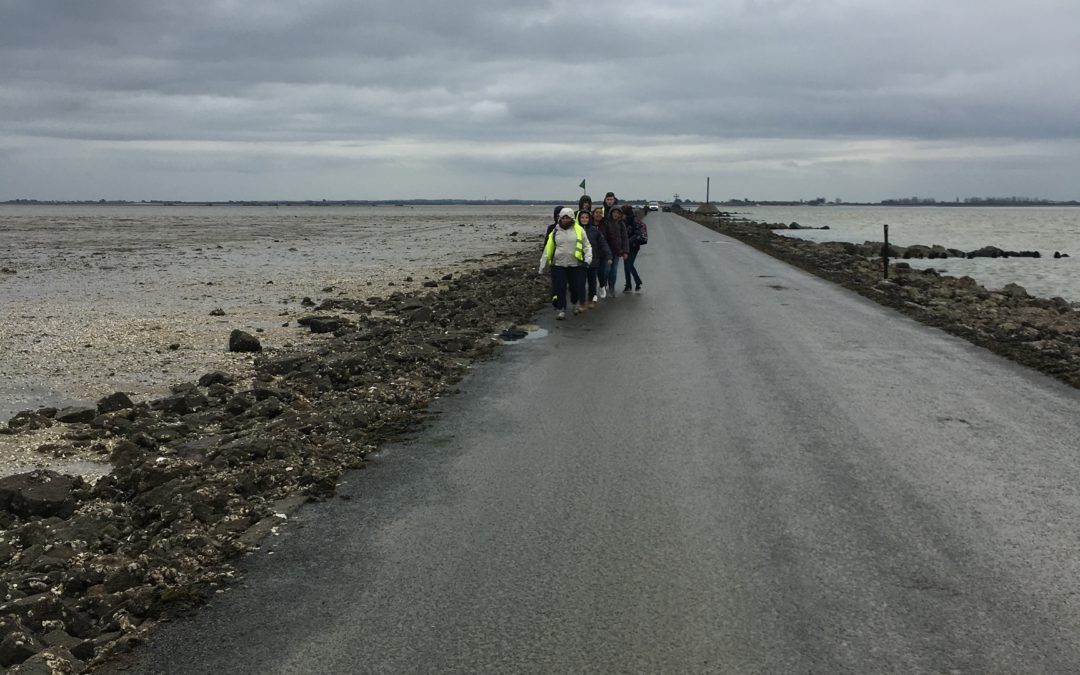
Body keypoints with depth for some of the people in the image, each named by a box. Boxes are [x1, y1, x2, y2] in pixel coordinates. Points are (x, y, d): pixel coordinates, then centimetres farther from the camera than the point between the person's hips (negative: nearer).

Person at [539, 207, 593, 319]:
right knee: (559, 289, -3)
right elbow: (548, 249, 9)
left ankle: (577, 304, 30)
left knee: (577, 287, 4)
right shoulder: (555, 232, 7)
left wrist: (587, 259, -9)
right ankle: (560, 310, 7)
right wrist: (542, 266, 7)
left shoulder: (579, 230, 2)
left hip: (576, 265, -1)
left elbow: (587, 246, 6)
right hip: (558, 265, 1)